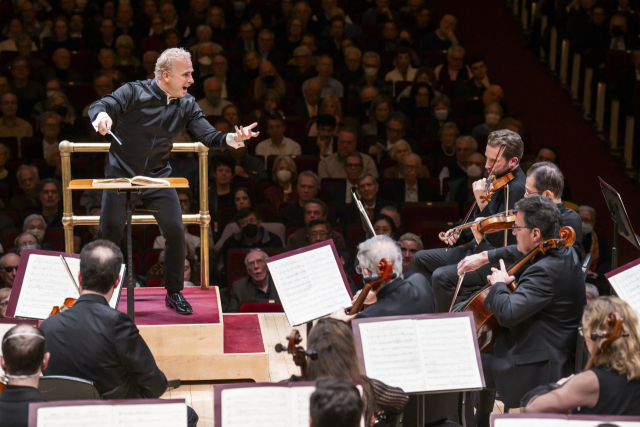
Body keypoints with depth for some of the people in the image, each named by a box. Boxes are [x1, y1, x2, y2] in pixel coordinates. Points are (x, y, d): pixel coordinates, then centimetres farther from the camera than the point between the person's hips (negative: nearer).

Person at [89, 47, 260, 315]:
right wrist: (101, 116, -49)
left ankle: (174, 292, 10)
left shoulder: (186, 105, -2)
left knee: (175, 231, -8)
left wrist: (233, 139, -30)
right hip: (121, 175, -3)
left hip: (158, 177, 3)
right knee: (109, 233, 3)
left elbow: (208, 135, -8)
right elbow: (99, 106, -23)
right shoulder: (135, 93, -14)